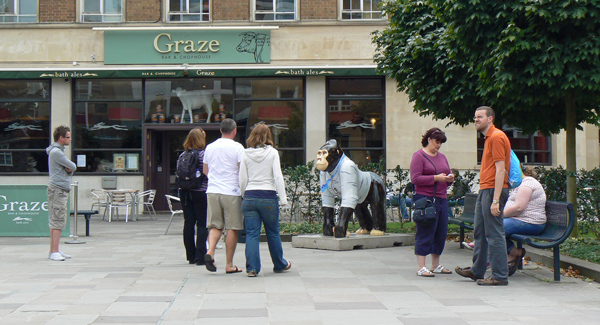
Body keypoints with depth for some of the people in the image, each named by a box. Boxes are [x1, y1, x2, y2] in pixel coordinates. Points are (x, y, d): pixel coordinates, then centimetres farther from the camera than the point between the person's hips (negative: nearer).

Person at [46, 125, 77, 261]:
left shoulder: (58, 151, 20)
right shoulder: (56, 152, -13)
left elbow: (71, 168, 17)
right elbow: (73, 167, -14)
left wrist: (69, 169, -4)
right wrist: (71, 168, 6)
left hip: (61, 190, 10)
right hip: (58, 189, -10)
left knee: (55, 221, 11)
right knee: (58, 221, -12)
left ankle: (53, 251, 15)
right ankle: (54, 252, -13)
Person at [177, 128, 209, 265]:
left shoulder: (182, 155, 6)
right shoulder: (204, 154, -10)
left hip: (185, 192, 5)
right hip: (200, 192, -5)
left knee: (188, 223, 9)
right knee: (202, 224, 0)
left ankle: (191, 256, 13)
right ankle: (200, 256, -5)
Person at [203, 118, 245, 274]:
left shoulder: (209, 147, 11)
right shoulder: (237, 147, -5)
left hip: (212, 191, 4)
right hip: (231, 192, -4)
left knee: (216, 226, 11)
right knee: (232, 228, 3)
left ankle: (210, 251, -13)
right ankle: (229, 265, 5)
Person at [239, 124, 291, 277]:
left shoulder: (246, 154, 4)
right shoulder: (272, 153, -1)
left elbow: (242, 180, 5)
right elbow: (278, 177, -6)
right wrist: (283, 198, -5)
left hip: (250, 196, 1)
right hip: (268, 196, -1)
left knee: (251, 234, 3)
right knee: (273, 233, 12)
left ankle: (252, 267, -4)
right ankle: (279, 264, 27)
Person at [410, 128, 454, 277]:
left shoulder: (442, 156, 19)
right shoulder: (419, 156, -3)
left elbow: (447, 174, 25)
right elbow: (415, 178, -12)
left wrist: (450, 179, 2)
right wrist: (435, 178, -17)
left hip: (441, 199, 7)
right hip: (425, 198, -7)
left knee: (441, 232, 8)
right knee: (425, 232, -8)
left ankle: (436, 265, 19)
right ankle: (421, 267, -5)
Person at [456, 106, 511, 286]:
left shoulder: (496, 137, -13)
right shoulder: (489, 137, 19)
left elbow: (500, 170, -20)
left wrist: (495, 200, -24)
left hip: (493, 190, -11)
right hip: (484, 190, 11)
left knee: (494, 234, -7)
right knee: (479, 232, 17)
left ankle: (500, 276, -2)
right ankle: (477, 271, 28)